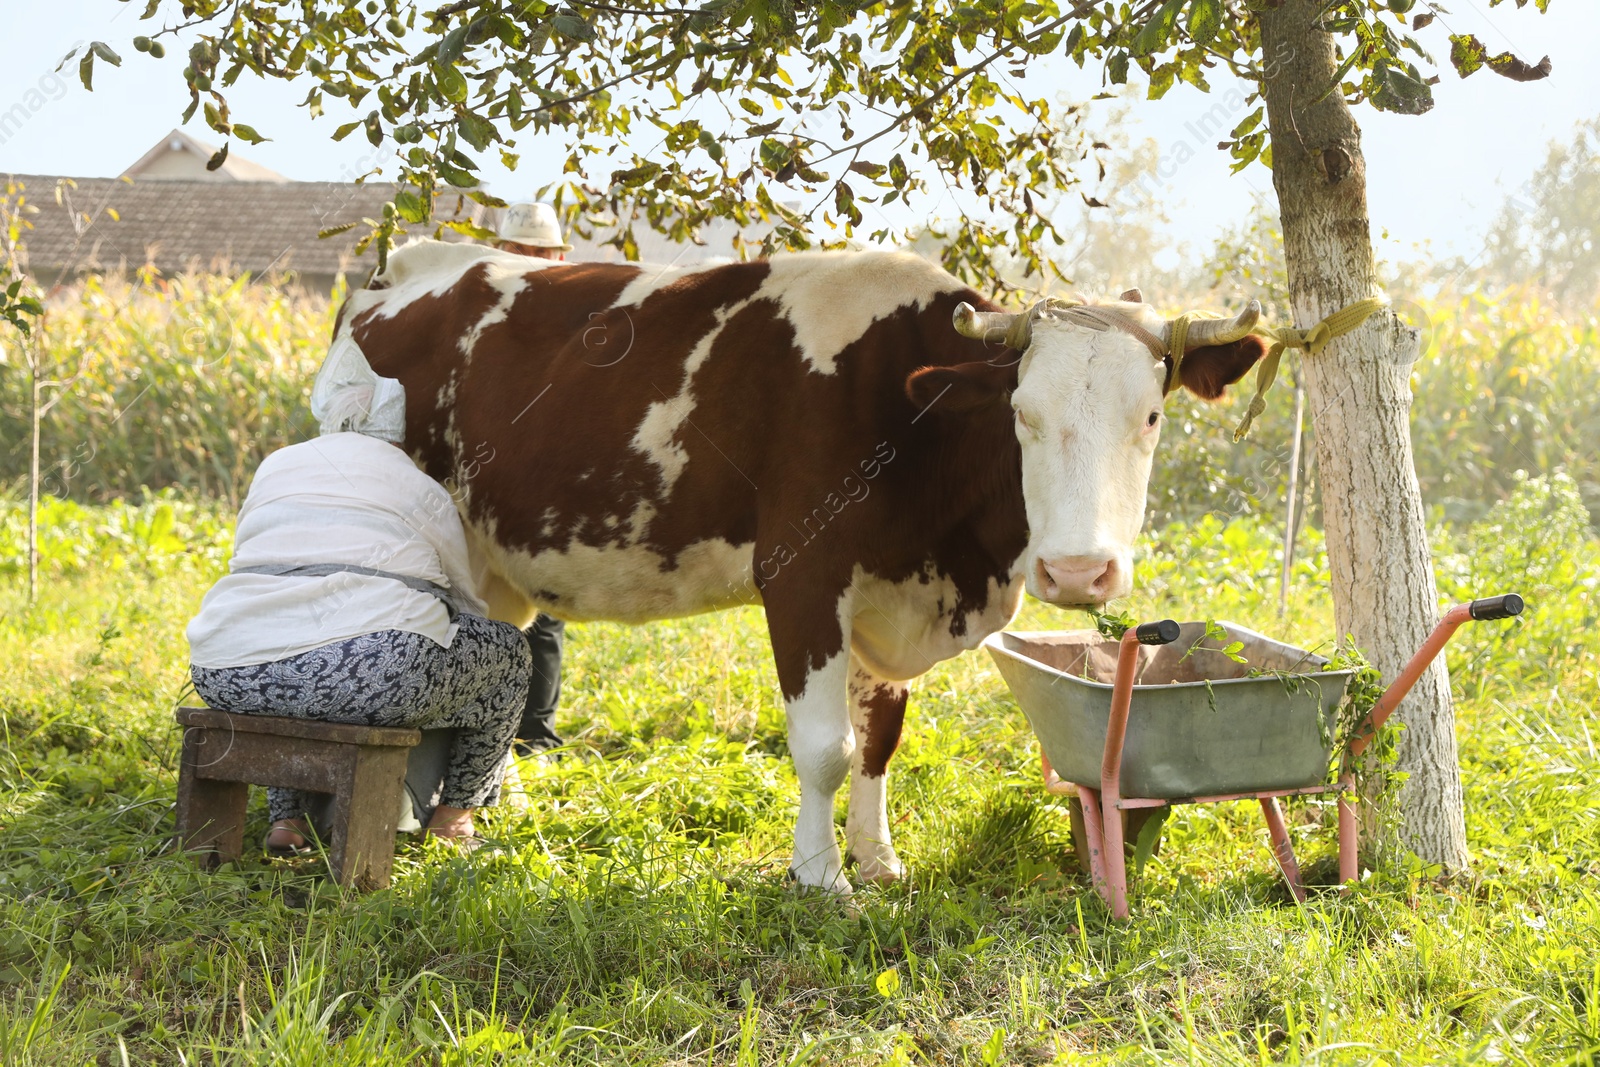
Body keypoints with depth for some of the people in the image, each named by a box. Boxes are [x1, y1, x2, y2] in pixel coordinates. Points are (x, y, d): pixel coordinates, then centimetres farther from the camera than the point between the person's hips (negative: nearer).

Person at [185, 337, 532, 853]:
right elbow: (469, 605, 27)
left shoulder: (275, 468, 22)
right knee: (507, 651, 22)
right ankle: (454, 810, 27)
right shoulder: (424, 492, 14)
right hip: (374, 678, -4)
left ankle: (287, 816, 29)